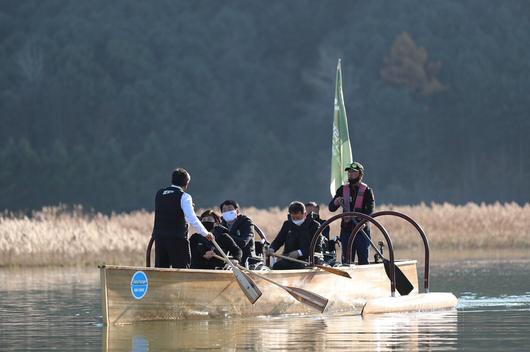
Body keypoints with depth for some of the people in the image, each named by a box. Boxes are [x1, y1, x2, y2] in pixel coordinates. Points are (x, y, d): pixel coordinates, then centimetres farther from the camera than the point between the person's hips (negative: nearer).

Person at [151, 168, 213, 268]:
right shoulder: (184, 197, -7)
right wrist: (206, 234, -4)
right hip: (177, 238, -5)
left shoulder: (159, 194, 11)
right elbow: (192, 220, -14)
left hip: (159, 236, 5)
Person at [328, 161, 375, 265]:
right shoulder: (343, 189, 11)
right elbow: (331, 208, 8)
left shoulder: (366, 191, -1)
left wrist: (353, 217, -25)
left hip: (361, 230, -4)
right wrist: (335, 202, -16)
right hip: (346, 229, 4)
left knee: (363, 260, -2)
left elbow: (369, 211, -12)